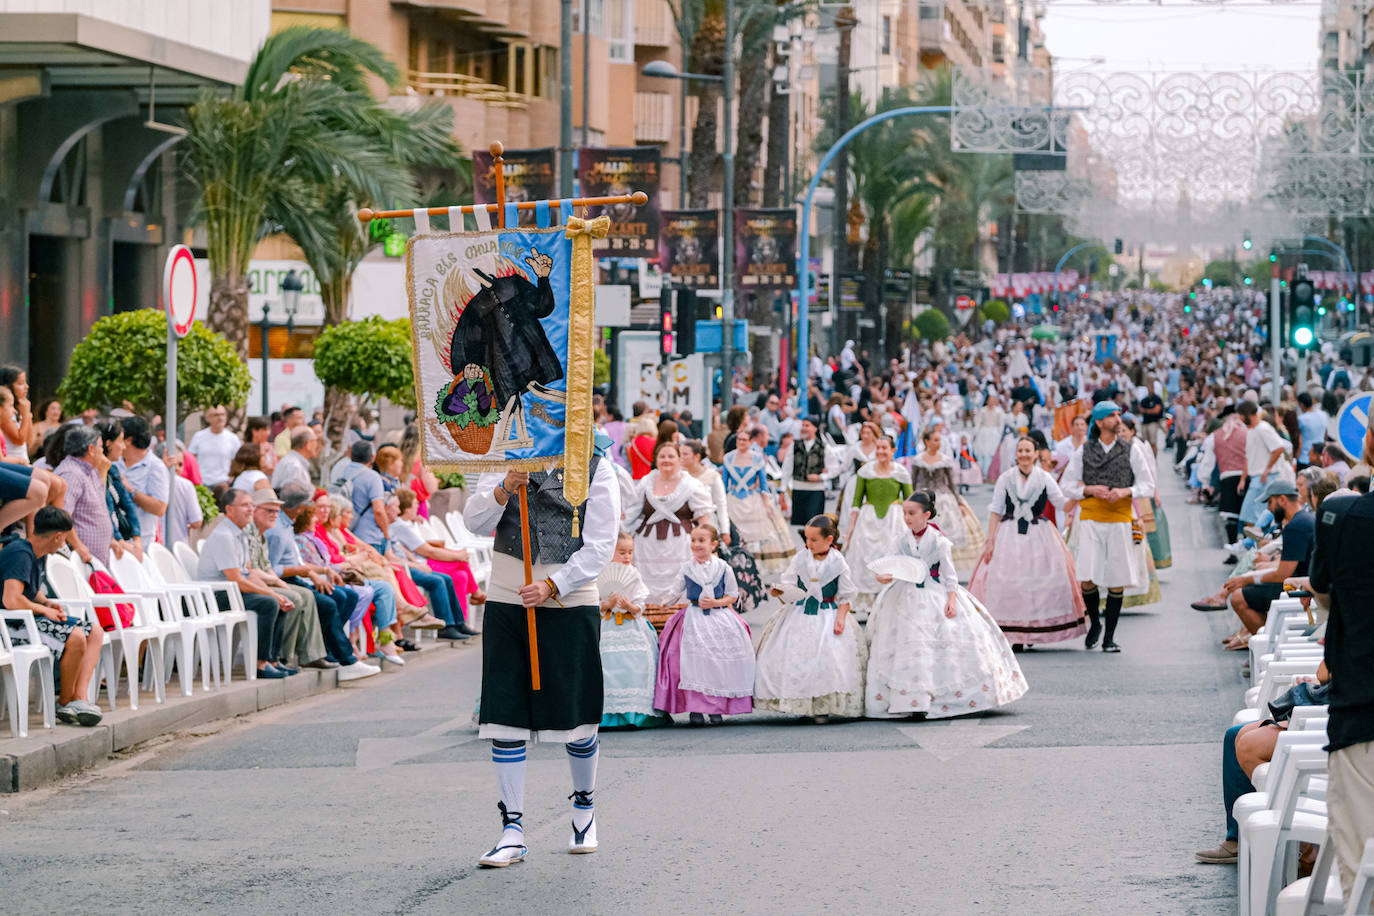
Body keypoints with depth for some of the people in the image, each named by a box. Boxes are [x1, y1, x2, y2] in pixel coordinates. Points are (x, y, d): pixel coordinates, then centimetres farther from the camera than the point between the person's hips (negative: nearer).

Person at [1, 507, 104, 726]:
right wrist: (44, 610, -13)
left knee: (95, 633, -1)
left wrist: (47, 603, 11)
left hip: (30, 618, 11)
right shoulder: (20, 555, -18)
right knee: (75, 637, -30)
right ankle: (64, 703, -10)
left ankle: (80, 698, -16)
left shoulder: (34, 554, 15)